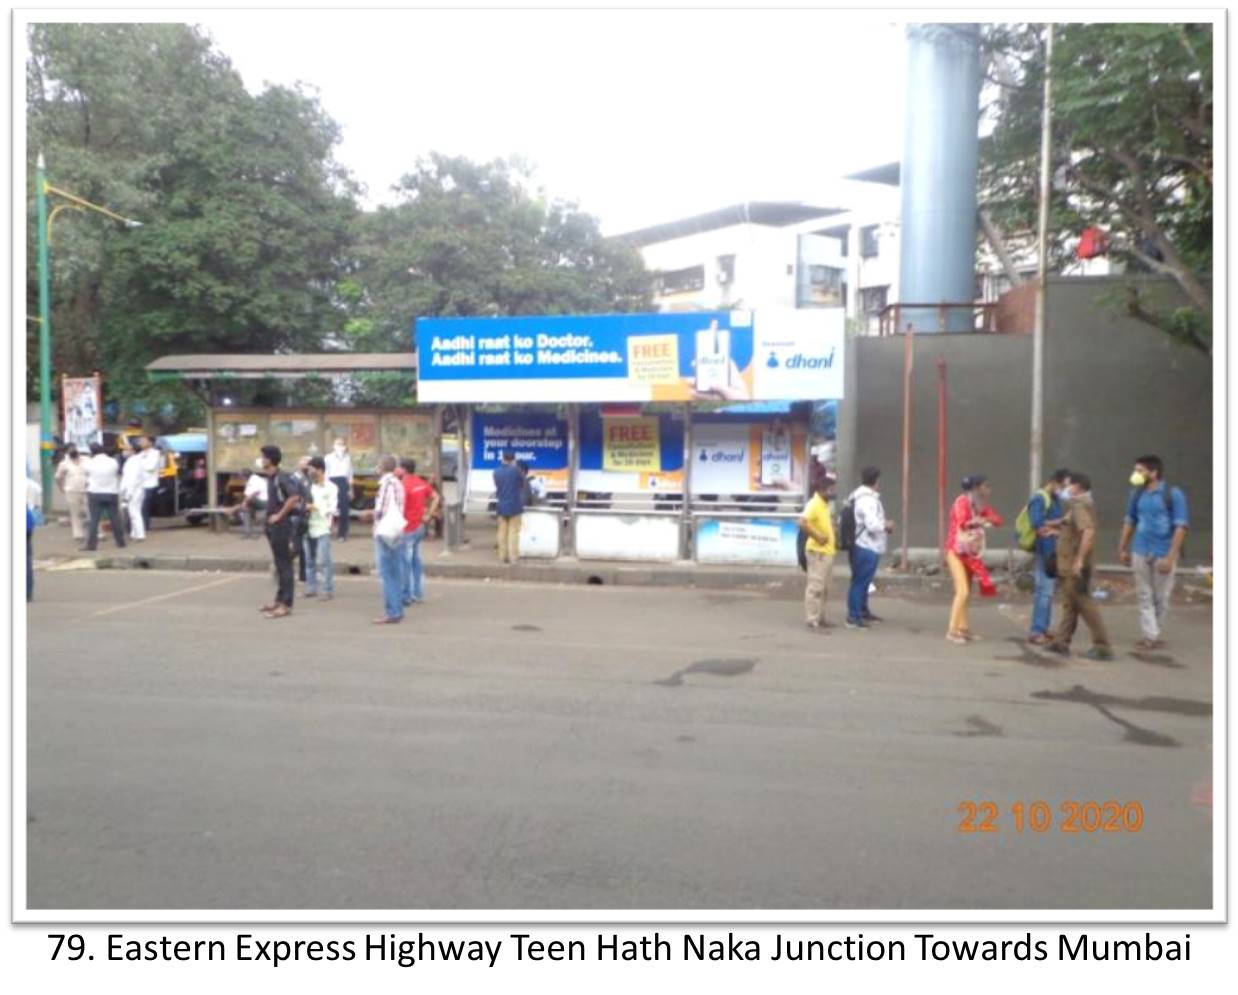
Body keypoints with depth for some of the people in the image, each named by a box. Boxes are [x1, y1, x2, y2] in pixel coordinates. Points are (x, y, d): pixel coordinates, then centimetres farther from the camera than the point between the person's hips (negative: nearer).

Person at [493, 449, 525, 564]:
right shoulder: (515, 470, -12)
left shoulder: (496, 471, 0)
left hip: (501, 506, 4)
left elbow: (496, 486, 10)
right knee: (513, 531, 1)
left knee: (502, 532, 10)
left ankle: (502, 556, 13)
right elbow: (522, 484, 2)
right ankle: (513, 557, 0)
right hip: (514, 505, -4)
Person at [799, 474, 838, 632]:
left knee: (824, 588, 15)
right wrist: (817, 536, -24)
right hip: (818, 552, -10)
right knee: (815, 586, -7)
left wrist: (832, 524, 10)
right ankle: (813, 621, -5)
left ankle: (820, 618, 23)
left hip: (827, 551, 10)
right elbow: (802, 523, -30)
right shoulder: (814, 504, -16)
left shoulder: (824, 504, 13)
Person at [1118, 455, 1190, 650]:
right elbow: (1129, 522, 14)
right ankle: (1150, 635, 7)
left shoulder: (1173, 494, -8)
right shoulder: (1137, 494, 5)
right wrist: (1123, 548, 11)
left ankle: (1157, 635, 18)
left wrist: (1170, 557, -16)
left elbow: (1181, 526, -10)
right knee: (1144, 595, 3)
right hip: (1140, 552, 4)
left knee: (1161, 597, 6)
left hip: (1163, 553, -4)